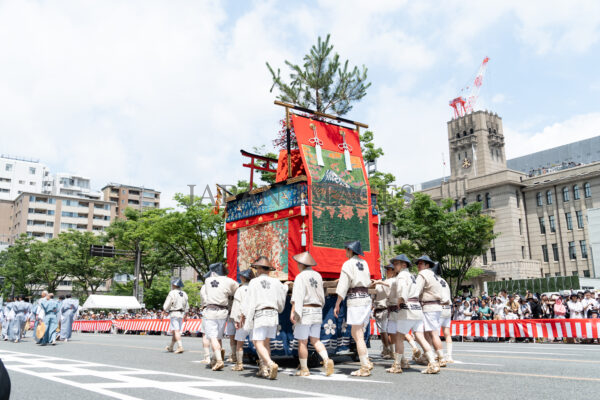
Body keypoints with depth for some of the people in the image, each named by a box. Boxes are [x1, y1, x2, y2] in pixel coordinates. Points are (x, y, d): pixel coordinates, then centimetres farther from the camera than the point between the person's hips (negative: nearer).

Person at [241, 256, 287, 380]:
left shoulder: (254, 282, -2)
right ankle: (264, 369, 12)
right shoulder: (275, 282, 7)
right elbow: (281, 300, 16)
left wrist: (244, 314, 3)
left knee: (258, 343, -4)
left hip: (260, 315, -5)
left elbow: (251, 302, -5)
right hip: (273, 314, 5)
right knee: (266, 342, 15)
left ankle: (271, 364, -25)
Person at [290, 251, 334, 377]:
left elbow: (297, 296, -21)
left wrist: (293, 312, -26)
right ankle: (327, 360, -9)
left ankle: (304, 369, 8)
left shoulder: (300, 277, -10)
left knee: (302, 342, 4)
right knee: (315, 340, 11)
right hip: (317, 311, 6)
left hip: (304, 311, -6)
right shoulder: (318, 276, 9)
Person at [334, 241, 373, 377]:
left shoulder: (348, 264, -6)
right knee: (354, 333, 17)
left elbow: (343, 286, -11)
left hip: (354, 300, -7)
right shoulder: (364, 263, 14)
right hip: (366, 299, 7)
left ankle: (365, 368, -3)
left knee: (358, 336, -3)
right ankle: (367, 362, 12)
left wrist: (337, 305, -5)